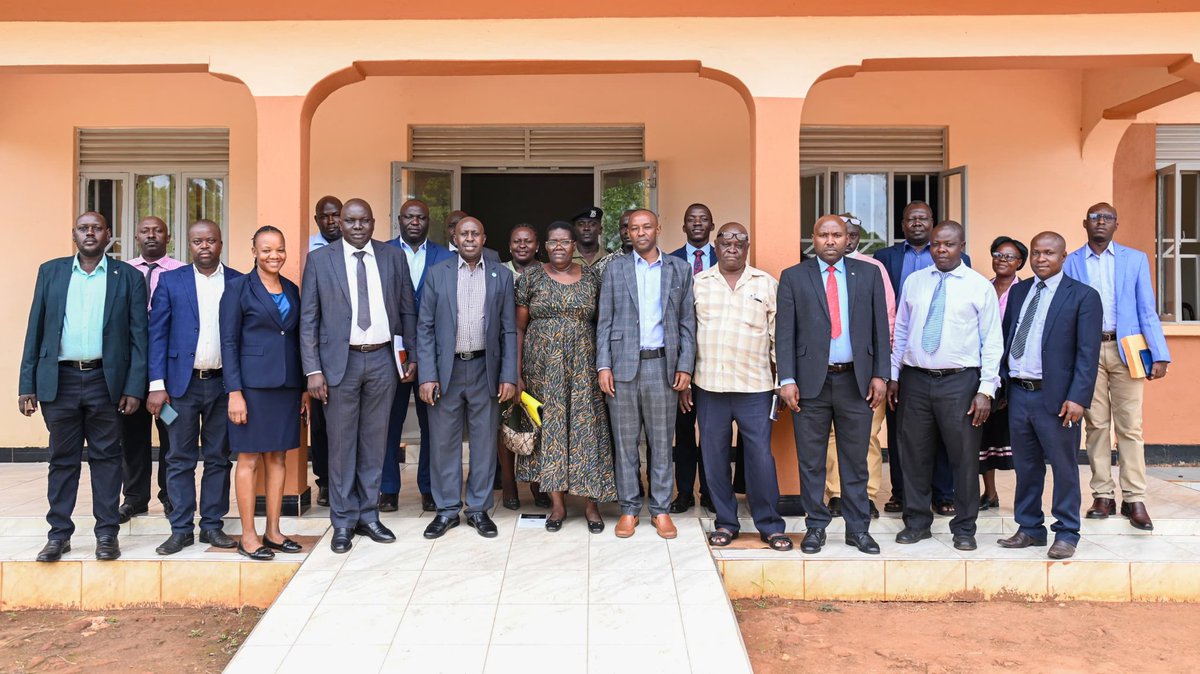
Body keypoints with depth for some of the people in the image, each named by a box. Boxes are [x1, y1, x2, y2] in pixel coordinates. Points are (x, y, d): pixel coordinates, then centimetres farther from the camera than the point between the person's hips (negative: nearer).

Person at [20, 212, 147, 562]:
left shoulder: (128, 277, 3)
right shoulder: (50, 271, 9)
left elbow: (138, 336, 0)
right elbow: (35, 330, 7)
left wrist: (134, 388, -7)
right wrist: (27, 384, 2)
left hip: (106, 381, -1)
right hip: (59, 379, 2)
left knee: (106, 457, 6)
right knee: (62, 458, 9)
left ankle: (107, 533, 14)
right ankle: (59, 533, 18)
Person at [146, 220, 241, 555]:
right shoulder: (170, 282, 4)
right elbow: (157, 334, 1)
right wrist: (157, 385, -6)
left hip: (223, 383, 1)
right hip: (182, 383, 0)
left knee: (219, 459, 8)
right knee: (180, 460, 5)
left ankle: (212, 525, 17)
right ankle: (181, 529, 13)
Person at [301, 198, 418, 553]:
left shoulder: (394, 257, 6)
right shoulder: (319, 259, 0)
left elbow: (407, 310, 9)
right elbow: (308, 319, -1)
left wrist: (413, 356, 5)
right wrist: (313, 369, -7)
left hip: (382, 360, 2)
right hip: (341, 361, -2)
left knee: (375, 441, 10)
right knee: (341, 443, 5)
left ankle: (368, 516, 23)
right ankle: (343, 522, 17)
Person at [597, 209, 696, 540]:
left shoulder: (679, 269, 8)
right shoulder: (615, 268, 8)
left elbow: (687, 322, 7)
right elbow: (604, 322, 5)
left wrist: (685, 366, -1)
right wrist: (603, 366, -3)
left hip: (663, 365, 0)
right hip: (623, 365, 0)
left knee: (661, 442, 6)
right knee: (625, 441, 5)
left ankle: (661, 509, 17)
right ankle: (629, 509, 16)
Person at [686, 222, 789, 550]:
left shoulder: (767, 284, 6)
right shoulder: (698, 283, 8)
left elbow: (778, 336, 7)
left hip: (755, 387, -1)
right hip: (708, 385, 2)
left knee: (760, 457, -1)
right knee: (714, 456, 7)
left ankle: (770, 525, 13)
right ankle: (726, 522, 21)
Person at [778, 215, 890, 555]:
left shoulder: (868, 274, 8)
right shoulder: (793, 277, 4)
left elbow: (880, 327, 7)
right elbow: (785, 333, 0)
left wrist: (880, 374, 0)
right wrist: (787, 380, -7)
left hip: (856, 380, 1)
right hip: (810, 380, -1)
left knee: (855, 461, 9)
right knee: (811, 461, 6)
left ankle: (858, 528, 20)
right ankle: (816, 527, 18)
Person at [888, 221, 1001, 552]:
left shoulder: (980, 286, -1)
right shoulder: (913, 282, 8)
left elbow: (992, 342, -3)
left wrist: (986, 389, -9)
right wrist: (894, 376, 8)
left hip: (960, 381, -2)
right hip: (915, 379, 3)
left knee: (964, 457, 4)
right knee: (914, 454, 9)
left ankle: (964, 529, 19)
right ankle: (917, 522, 24)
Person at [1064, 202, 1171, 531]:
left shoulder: (1136, 259, 8)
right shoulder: (1070, 263, 7)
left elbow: (1147, 310, 4)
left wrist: (1159, 355, -3)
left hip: (1125, 349, 0)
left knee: (1130, 426, 0)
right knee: (1096, 424, 5)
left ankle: (1134, 499, 6)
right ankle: (1103, 495, 12)